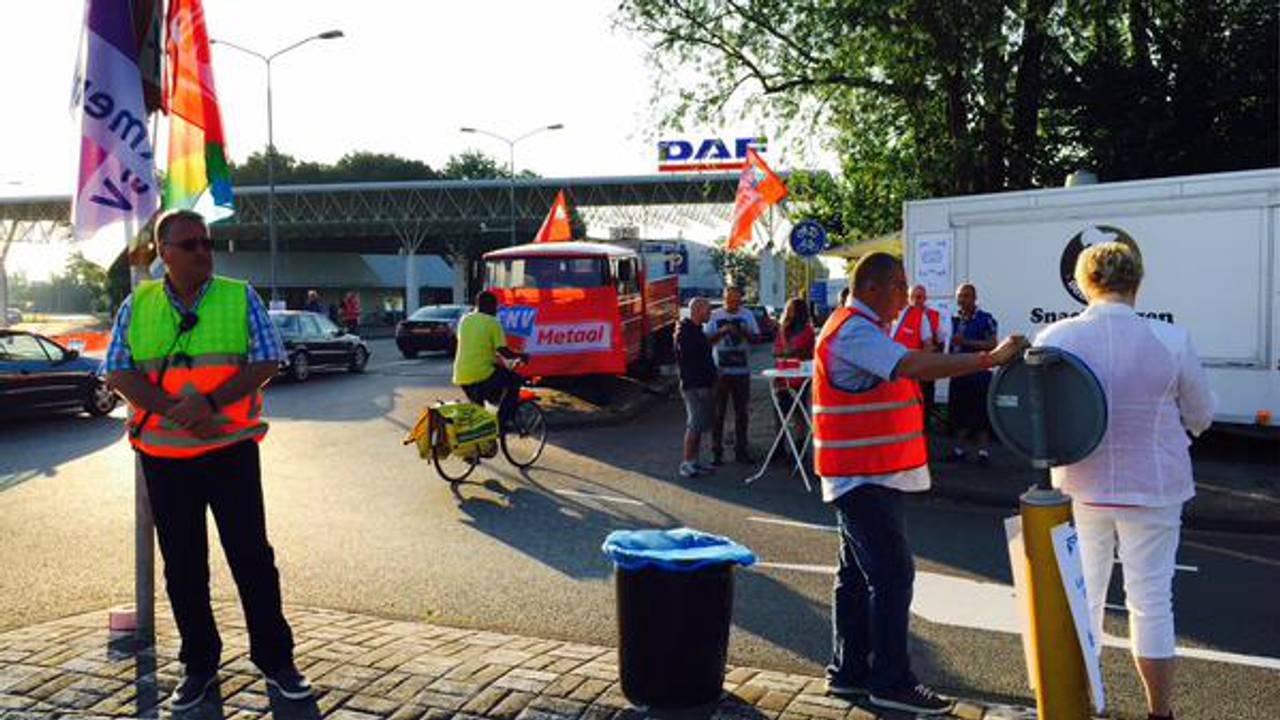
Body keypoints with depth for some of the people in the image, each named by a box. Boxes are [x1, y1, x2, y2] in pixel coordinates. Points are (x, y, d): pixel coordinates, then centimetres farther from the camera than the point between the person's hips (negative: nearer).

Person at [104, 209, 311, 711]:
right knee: (182, 565, 11)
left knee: (252, 556, 2)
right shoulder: (137, 306, 5)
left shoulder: (240, 297, 0)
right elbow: (118, 374, -2)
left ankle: (275, 660, 15)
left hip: (230, 448, -2)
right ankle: (199, 664, 26)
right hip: (163, 455, 2)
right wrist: (175, 411, -17)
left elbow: (266, 363, -7)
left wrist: (210, 402, -20)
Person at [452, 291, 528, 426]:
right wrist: (520, 356, 9)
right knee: (516, 380, 13)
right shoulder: (493, 323, -5)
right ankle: (501, 421, 8)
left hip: (461, 377, 6)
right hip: (482, 374, -6)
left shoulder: (464, 320, 12)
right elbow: (503, 351, -9)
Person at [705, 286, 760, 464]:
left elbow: (757, 337, 4)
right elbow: (707, 339, -2)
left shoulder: (747, 315, 8)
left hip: (742, 370, 2)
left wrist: (745, 332, -16)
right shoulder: (715, 316, 1)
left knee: (742, 413, 8)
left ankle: (741, 450, 18)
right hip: (720, 370, -2)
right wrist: (722, 332, -18)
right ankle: (716, 452, 6)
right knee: (718, 413, 0)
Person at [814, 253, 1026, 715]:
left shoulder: (864, 329, 18)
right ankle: (891, 682, 1)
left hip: (868, 474, 11)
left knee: (857, 573, 14)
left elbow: (904, 370, 24)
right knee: (892, 573, -7)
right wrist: (991, 359, -30)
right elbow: (914, 367, -30)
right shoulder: (854, 331, -17)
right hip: (864, 475, -11)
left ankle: (849, 672, 22)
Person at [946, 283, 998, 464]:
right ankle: (959, 449, 21)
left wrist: (966, 342, -18)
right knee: (959, 411, 12)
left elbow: (992, 344, -12)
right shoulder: (954, 319, 13)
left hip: (979, 373, -6)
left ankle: (984, 450, 6)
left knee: (981, 412, -3)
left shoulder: (985, 319, -5)